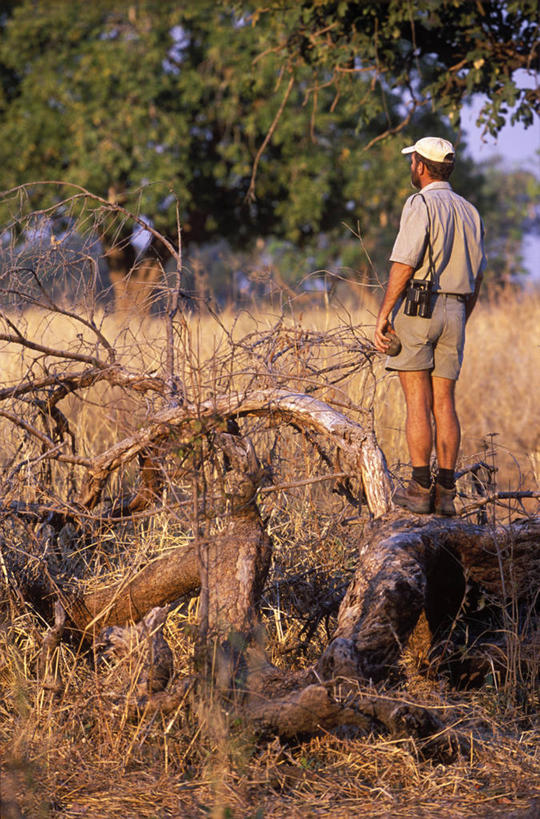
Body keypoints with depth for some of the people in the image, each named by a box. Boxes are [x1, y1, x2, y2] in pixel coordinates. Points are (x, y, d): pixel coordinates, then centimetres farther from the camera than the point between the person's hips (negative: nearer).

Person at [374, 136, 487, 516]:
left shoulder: (421, 205, -8)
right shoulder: (470, 212, 14)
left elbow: (404, 266, -15)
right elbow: (476, 277, 18)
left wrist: (383, 316, -13)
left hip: (416, 308, -6)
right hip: (454, 313, 6)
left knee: (418, 402, -5)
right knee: (445, 403, 6)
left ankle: (420, 489, -7)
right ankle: (446, 492, 4)